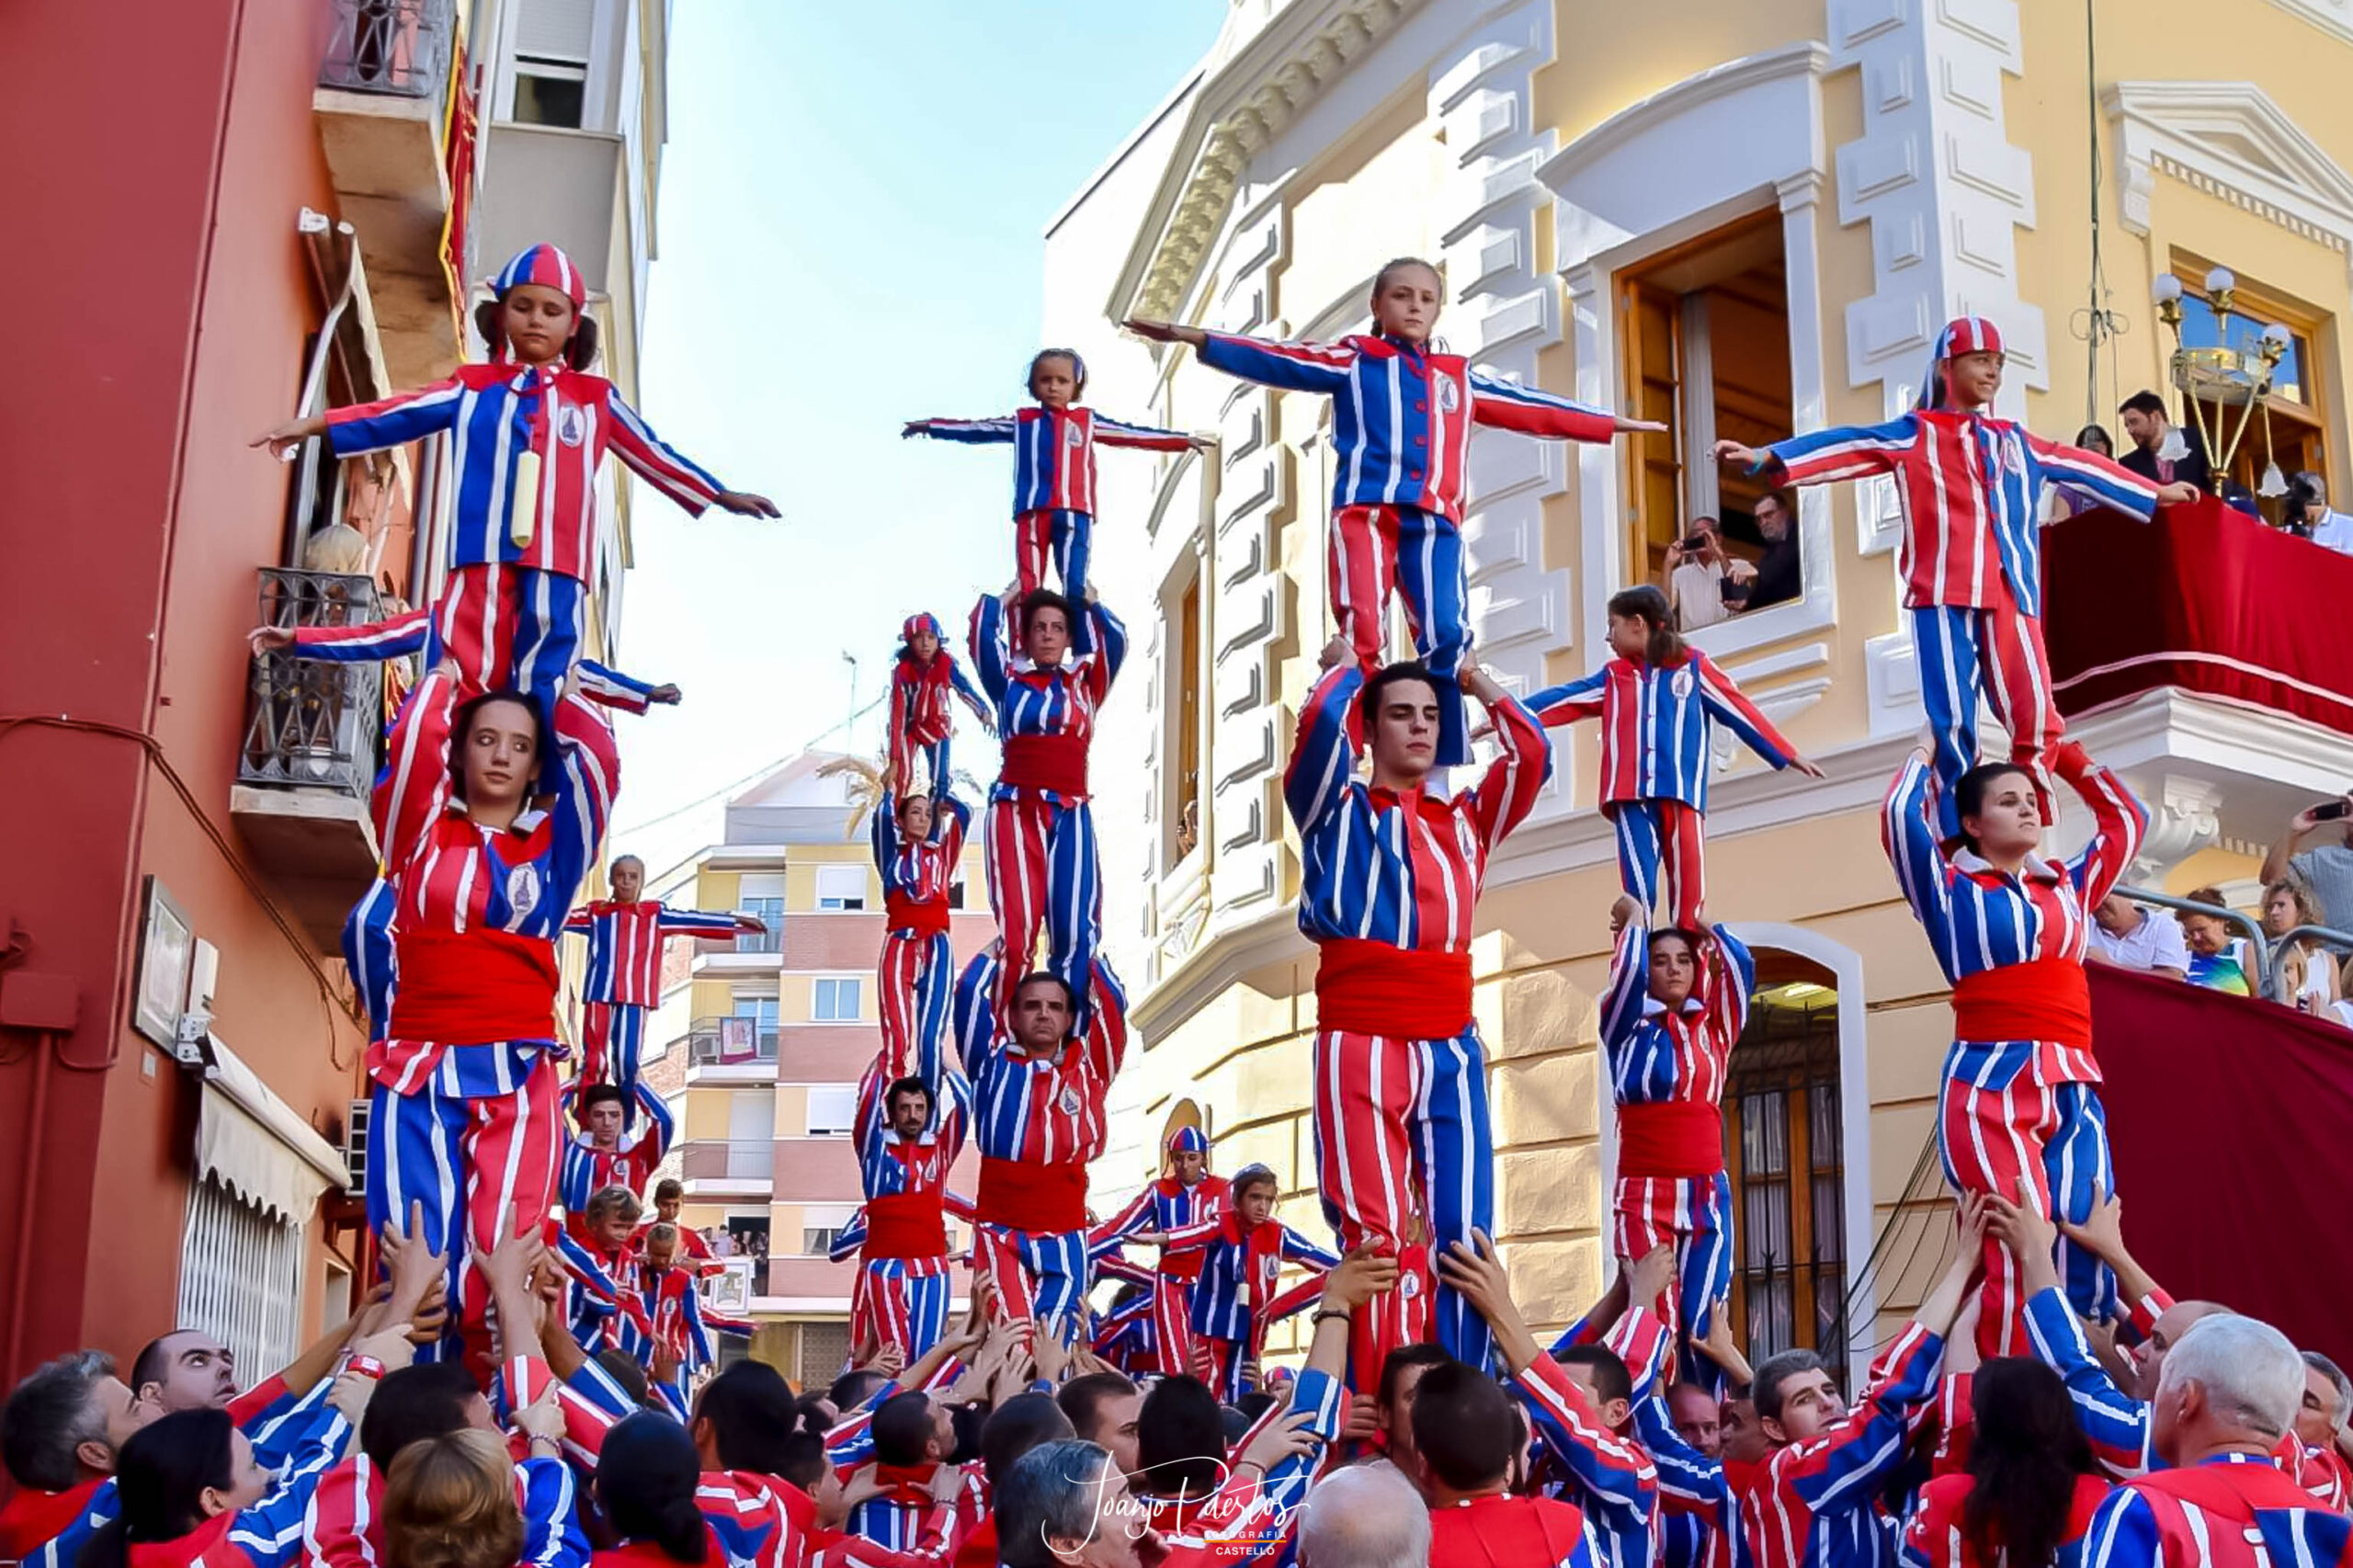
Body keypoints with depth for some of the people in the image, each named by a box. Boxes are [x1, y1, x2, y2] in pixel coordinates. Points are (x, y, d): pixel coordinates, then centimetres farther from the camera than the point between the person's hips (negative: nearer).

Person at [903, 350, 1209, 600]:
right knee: (1029, 590, -2)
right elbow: (978, 429, 18)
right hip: (1033, 512, 1)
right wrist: (932, 426, 16)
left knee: (1075, 588, -6)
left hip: (1074, 512, 0)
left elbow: (1134, 434, 16)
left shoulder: (1088, 421, 15)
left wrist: (1184, 440, 15)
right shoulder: (1021, 421, 16)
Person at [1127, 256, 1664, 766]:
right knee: (1361, 634, -19)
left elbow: (1531, 407, 34)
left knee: (1448, 637, -14)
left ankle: (1448, 766, -14)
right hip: (1366, 510, -3)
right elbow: (1279, 360, 5)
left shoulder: (1460, 377, 27)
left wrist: (1611, 424, 38)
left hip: (1434, 520, 3)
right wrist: (1198, 338, -8)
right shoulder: (1353, 359, 16)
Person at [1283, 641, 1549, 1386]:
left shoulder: (1466, 820, 21)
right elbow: (1322, 721, -6)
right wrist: (1344, 666, 14)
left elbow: (1532, 753, 10)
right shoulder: (1337, 809, 11)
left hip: (1451, 1047, 4)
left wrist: (1475, 681, 24)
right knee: (1373, 1230, -9)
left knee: (1464, 1231, -2)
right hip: (1361, 1043, -4)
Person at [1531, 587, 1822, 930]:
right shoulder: (1612, 676, 22)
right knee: (1638, 888, -9)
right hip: (1631, 793, 2)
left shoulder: (1694, 665, 13)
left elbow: (1741, 711, 13)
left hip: (1681, 791, -2)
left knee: (1688, 885, -8)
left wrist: (1789, 757, 12)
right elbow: (1563, 700, 16)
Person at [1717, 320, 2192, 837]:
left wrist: (2155, 493, 44)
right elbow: (1849, 445, -3)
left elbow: (2080, 467, 36)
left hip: (2011, 596, 4)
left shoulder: (2018, 442, 26)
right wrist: (1770, 456, -18)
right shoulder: (1915, 433, 10)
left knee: (2036, 719, -10)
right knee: (1952, 722, -9)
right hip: (1943, 594, -4)